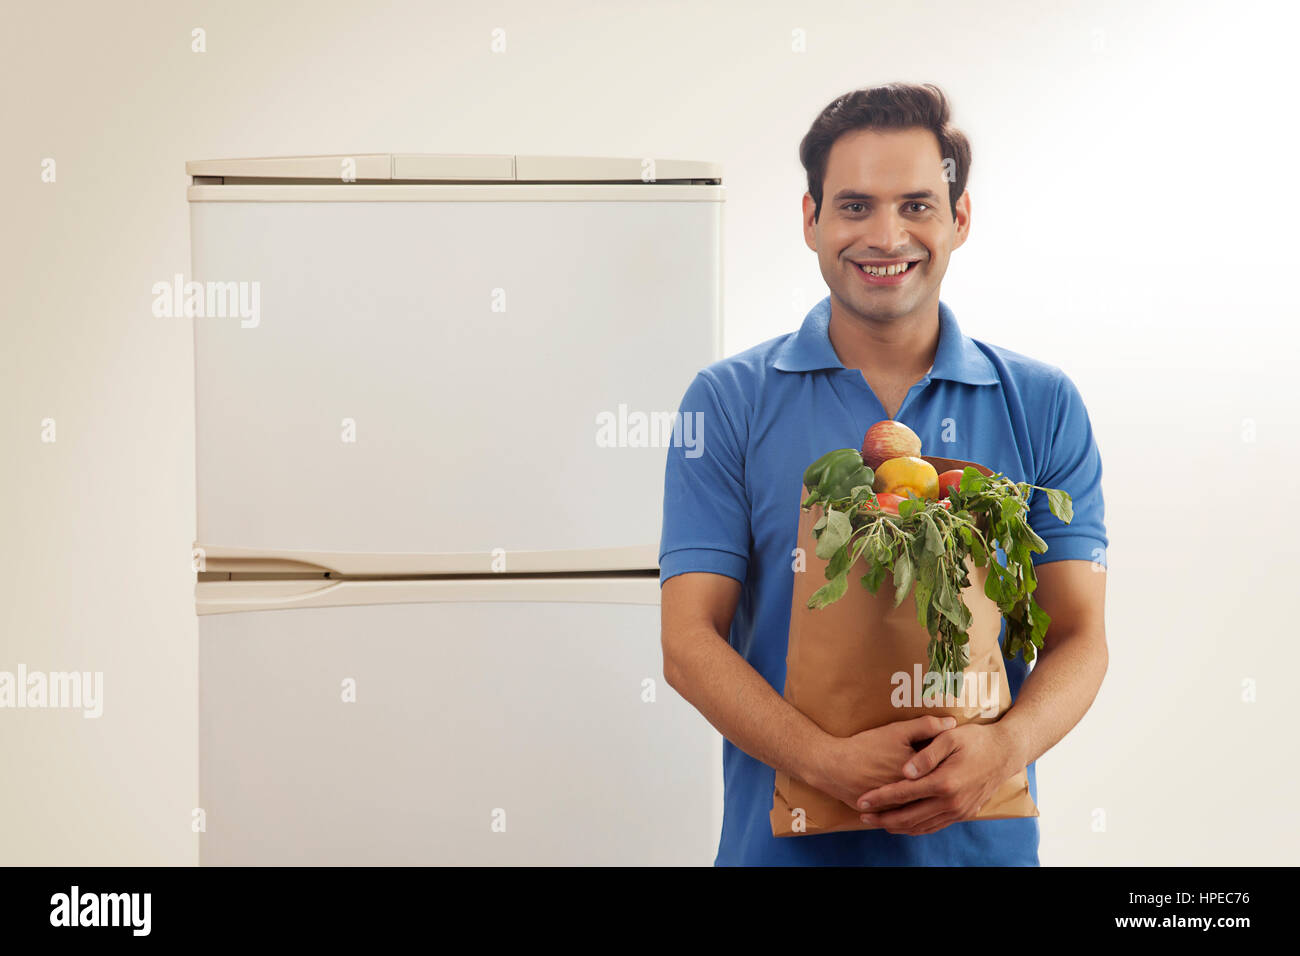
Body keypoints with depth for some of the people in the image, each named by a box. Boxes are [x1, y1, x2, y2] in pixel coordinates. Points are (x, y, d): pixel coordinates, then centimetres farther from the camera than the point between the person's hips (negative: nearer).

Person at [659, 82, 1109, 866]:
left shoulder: (1043, 406, 0)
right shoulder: (728, 403, -4)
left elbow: (1079, 635, -2)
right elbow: (689, 639, -8)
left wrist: (1005, 745, -21)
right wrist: (826, 759, -23)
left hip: (983, 838, 1)